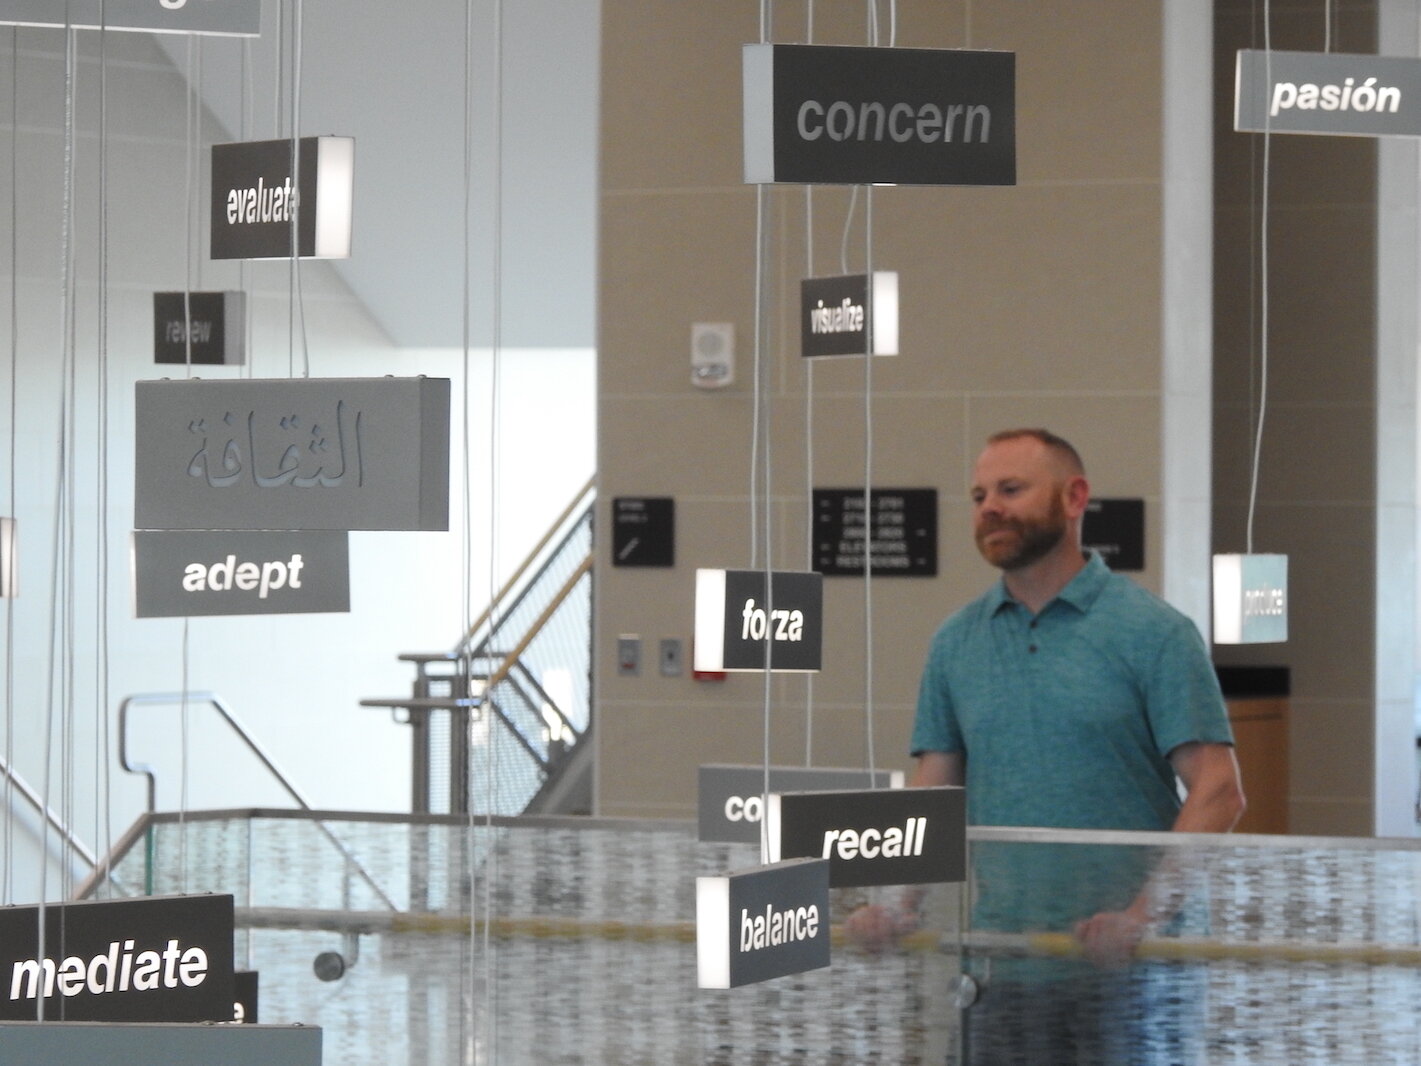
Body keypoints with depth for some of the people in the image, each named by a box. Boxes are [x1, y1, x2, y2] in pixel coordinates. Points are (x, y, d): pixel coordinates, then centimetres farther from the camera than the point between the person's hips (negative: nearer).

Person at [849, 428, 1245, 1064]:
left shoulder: (1152, 632, -3)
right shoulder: (956, 644, 11)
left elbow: (1217, 791, -8)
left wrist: (1146, 912, -20)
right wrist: (897, 903, -5)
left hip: (1126, 969, -4)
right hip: (1003, 973, 4)